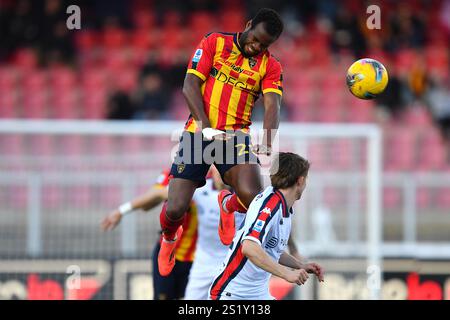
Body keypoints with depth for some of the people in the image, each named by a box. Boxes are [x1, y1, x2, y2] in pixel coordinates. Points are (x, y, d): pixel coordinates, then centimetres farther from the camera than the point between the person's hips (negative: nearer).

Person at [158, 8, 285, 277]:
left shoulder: (271, 67, 6)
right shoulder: (215, 43, 2)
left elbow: (272, 105, -9)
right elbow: (190, 86, -4)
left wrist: (267, 143, -29)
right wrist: (206, 127, -18)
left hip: (236, 136, 1)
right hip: (199, 132, -1)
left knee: (254, 198, -25)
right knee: (175, 210, -8)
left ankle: (228, 204, 15)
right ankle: (170, 237, 32)